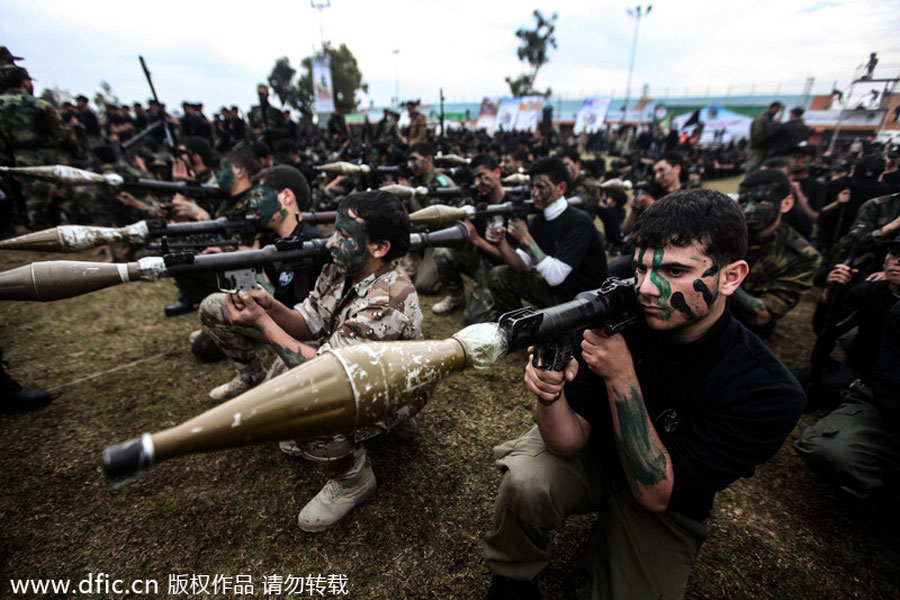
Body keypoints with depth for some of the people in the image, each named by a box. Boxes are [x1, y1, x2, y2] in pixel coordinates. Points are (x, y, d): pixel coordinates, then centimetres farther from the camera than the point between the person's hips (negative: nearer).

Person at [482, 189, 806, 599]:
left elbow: (658, 494, -27)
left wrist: (620, 376, -38)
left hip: (662, 506, 1)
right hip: (592, 456, 0)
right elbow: (570, 442, -18)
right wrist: (549, 395, -42)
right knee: (525, 481, -28)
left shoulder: (769, 392, -26)